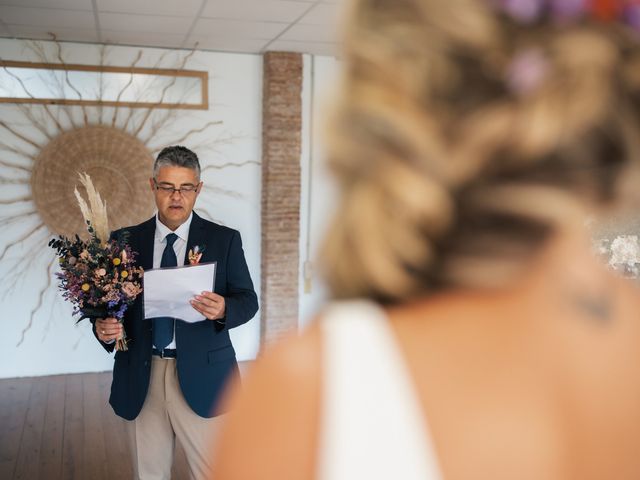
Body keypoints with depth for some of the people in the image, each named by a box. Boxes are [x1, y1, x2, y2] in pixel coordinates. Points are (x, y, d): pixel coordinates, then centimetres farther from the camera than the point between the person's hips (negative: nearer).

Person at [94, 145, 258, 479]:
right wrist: (103, 328, -16)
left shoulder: (224, 239, 1)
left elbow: (248, 299, -1)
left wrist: (224, 310, -22)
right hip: (141, 379, 2)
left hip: (201, 376, -2)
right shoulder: (124, 240, 5)